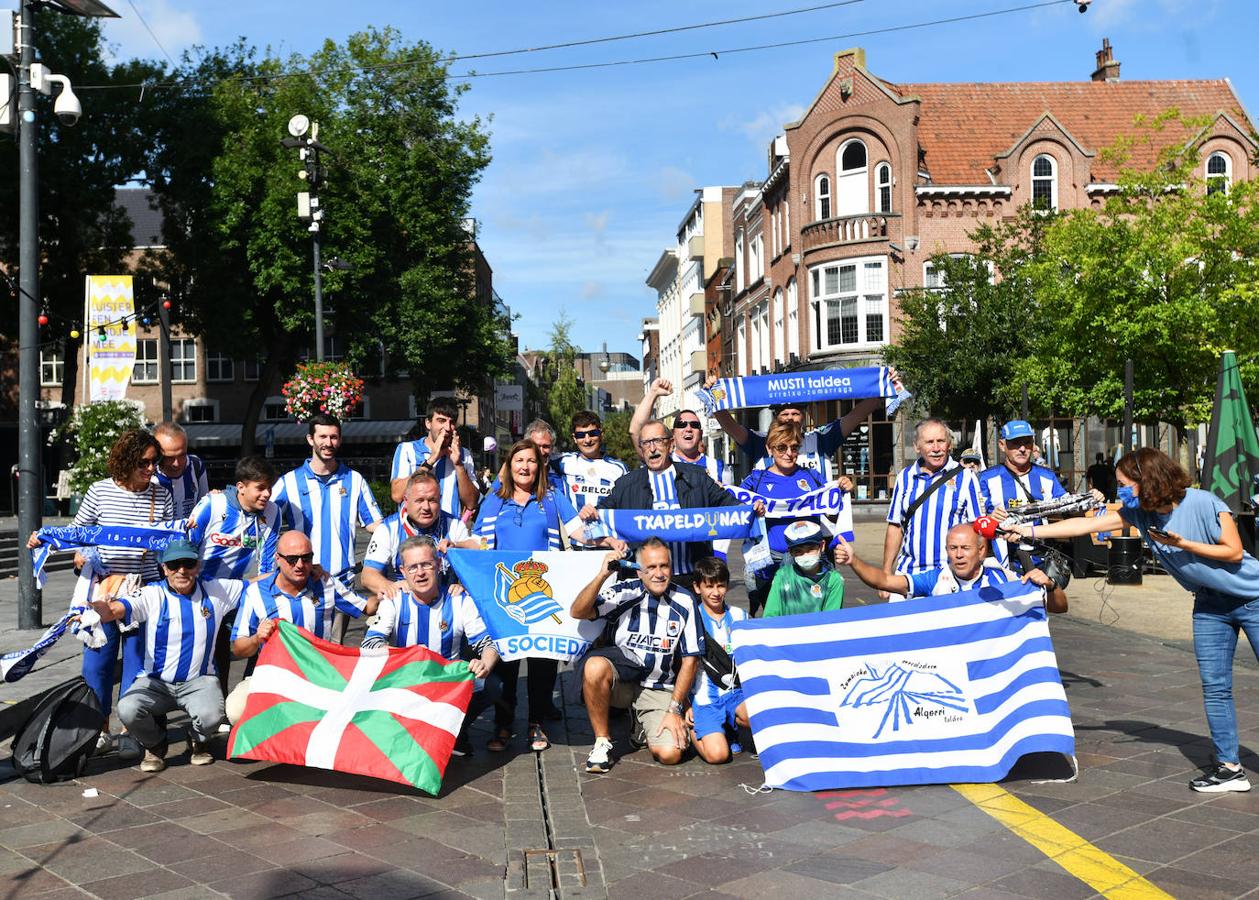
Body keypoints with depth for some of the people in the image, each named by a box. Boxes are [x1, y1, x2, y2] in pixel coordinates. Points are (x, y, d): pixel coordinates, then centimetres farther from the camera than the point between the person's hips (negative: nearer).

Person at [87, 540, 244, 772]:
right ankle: (155, 745, 8)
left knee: (211, 717, -31)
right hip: (155, 681, 0)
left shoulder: (215, 592, 3)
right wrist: (102, 609, -47)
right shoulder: (152, 595, -6)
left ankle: (198, 743, 10)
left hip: (199, 681, 0)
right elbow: (117, 609, -24)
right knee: (127, 709, -29)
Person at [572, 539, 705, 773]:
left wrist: (675, 709, -7)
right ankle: (602, 742, -13)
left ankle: (643, 728, 17)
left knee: (670, 753, -21)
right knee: (595, 666, -35)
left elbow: (690, 659, -1)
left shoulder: (684, 602, -3)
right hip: (622, 678, 0)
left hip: (660, 689, 1)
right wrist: (602, 575, -29)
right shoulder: (626, 592, -4)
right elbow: (578, 612, -16)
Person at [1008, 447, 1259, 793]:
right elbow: (1086, 524, -6)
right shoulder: (1138, 513, -5)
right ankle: (1229, 767, 8)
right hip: (1210, 605, 5)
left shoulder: (1203, 503, -21)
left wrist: (1182, 544, -22)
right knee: (1215, 687, 1)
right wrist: (1030, 531, -10)